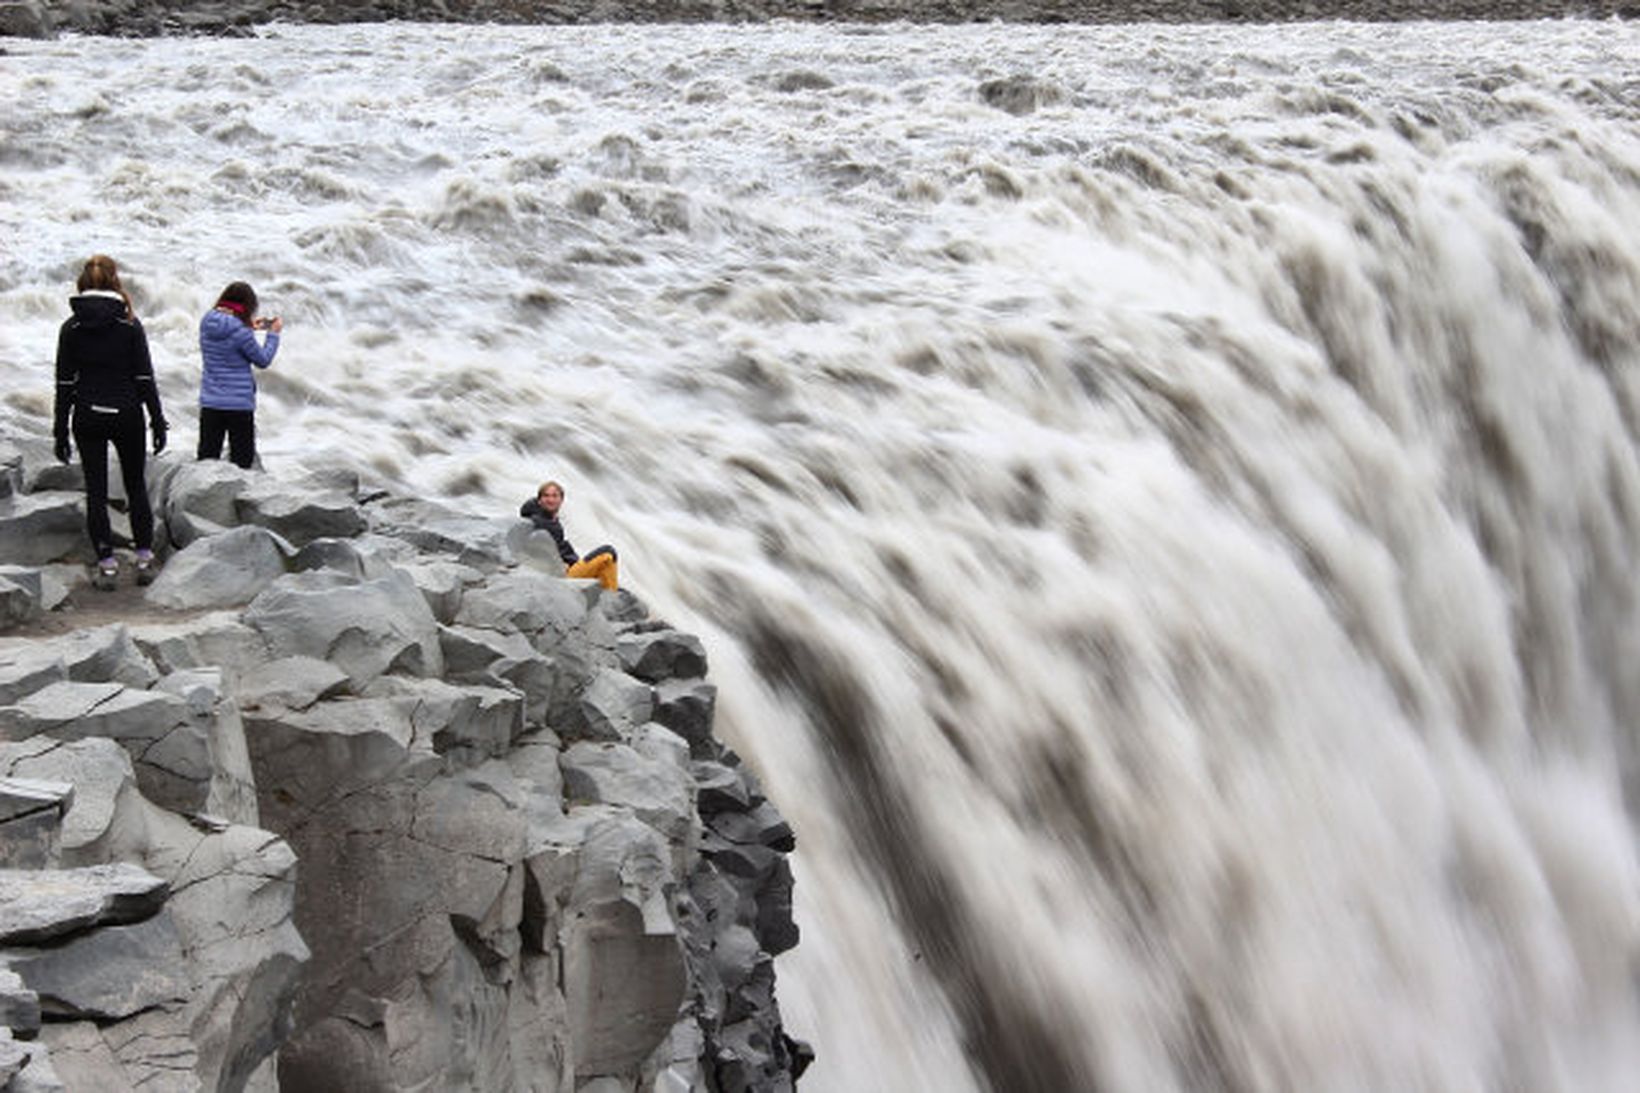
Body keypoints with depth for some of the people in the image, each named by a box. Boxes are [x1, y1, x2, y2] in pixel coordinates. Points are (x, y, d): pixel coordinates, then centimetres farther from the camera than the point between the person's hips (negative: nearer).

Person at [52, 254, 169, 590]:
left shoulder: (71, 328, -3)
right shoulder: (130, 325, -6)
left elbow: (65, 384, -2)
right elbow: (145, 378, -5)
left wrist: (61, 431, 4)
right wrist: (158, 421, 1)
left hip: (87, 418, 0)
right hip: (127, 416, 0)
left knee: (96, 491, 6)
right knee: (136, 486, 13)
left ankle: (107, 564, 4)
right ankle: (144, 559, 13)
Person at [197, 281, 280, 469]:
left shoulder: (206, 323, 1)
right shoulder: (239, 330, -18)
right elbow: (263, 360, -6)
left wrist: (250, 328, 21)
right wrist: (274, 333, 6)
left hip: (210, 402, 6)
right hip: (239, 404, -6)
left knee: (207, 457, 9)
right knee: (241, 460, 4)